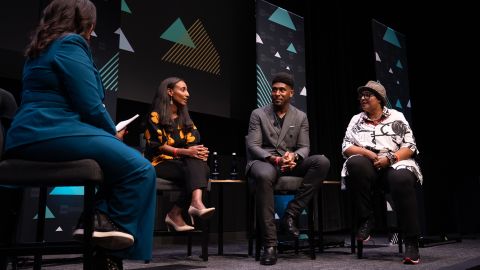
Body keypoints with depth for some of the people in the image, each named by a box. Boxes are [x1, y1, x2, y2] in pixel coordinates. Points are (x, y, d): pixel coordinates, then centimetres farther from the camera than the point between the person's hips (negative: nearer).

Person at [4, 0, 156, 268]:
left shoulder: (42, 48, 26)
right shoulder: (70, 44, -4)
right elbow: (90, 105, -13)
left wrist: (108, 132, 21)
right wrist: (113, 132, 6)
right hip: (53, 132, -11)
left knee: (125, 160, 10)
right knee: (140, 169, -17)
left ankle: (99, 220, 0)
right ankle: (114, 226, -1)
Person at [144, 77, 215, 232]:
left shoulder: (185, 119, 20)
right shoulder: (155, 116, 0)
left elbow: (194, 144, 8)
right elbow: (157, 145, -11)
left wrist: (200, 151, -17)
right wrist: (185, 151, -22)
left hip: (182, 163, 5)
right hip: (160, 163, -5)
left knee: (202, 168, -30)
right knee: (196, 172, -32)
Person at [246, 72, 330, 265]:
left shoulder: (301, 117, 13)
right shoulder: (258, 114, 5)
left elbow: (304, 148, 6)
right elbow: (252, 146, -4)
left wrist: (294, 156, -20)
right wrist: (274, 159, -22)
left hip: (290, 163, 4)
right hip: (263, 161, -3)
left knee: (322, 162, -24)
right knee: (265, 176, -41)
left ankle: (290, 214, -21)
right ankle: (270, 244, -34)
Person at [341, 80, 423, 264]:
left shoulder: (397, 117, 12)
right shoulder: (356, 120, 18)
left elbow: (410, 147, 5)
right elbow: (346, 147, 8)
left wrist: (389, 157, -13)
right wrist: (368, 153, -10)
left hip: (395, 163, -1)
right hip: (367, 165, 2)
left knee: (402, 179, -37)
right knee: (355, 163, -34)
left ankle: (411, 241, -28)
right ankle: (365, 219, -21)